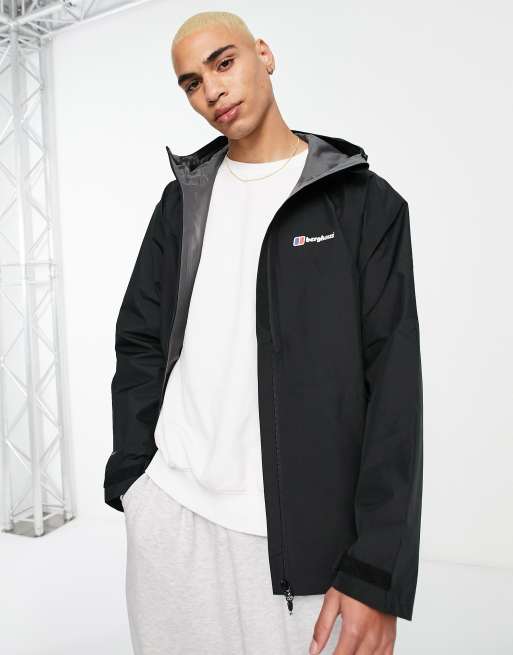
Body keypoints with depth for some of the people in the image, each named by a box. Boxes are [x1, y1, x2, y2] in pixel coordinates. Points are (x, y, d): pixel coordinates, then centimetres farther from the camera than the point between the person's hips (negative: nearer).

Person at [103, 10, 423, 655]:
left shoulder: (365, 203, -3)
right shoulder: (185, 197, 9)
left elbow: (393, 383, -9)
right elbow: (139, 344, 9)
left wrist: (375, 572, -14)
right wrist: (130, 478, -1)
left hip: (298, 531, -3)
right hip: (167, 509, 4)